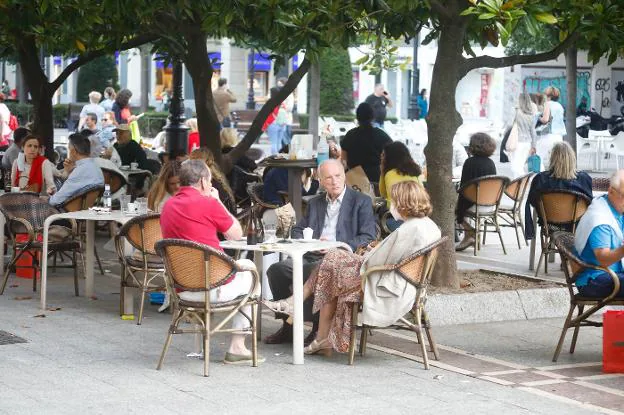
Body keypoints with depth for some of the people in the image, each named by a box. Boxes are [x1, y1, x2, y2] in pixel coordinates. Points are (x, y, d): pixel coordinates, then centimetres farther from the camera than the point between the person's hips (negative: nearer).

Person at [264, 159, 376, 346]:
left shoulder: (361, 202, 7)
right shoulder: (314, 203, 24)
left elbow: (368, 238, -2)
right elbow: (297, 230, 22)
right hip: (312, 258, 5)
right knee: (276, 269, -20)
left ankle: (318, 328, -23)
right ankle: (288, 326, -9)